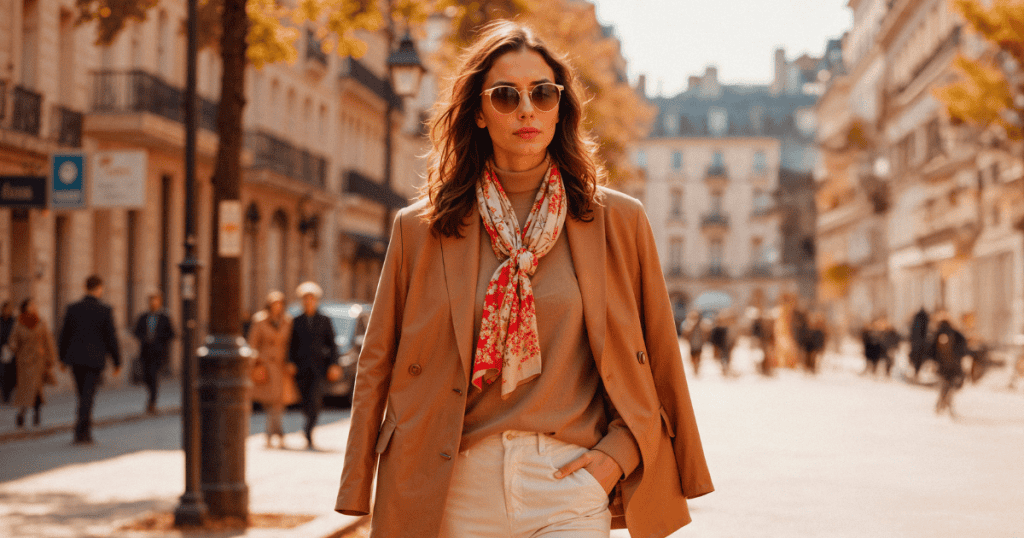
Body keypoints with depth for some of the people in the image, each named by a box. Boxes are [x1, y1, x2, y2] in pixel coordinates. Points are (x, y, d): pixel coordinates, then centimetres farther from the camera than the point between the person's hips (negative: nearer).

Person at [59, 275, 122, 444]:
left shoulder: (72, 309, 1)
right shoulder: (105, 311, -8)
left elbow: (64, 335, 7)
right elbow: (111, 338, -6)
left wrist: (63, 358, 18)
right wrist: (117, 362, 2)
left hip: (75, 358, 4)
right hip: (95, 359, -4)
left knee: (84, 396, 16)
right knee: (87, 397, -2)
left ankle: (86, 432, 21)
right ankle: (80, 433, -8)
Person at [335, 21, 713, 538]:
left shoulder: (618, 221, 6)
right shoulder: (420, 228, 5)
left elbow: (657, 357, 12)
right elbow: (378, 366, 8)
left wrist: (620, 450, 0)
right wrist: (360, 493, 4)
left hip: (570, 481, -1)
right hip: (463, 489, 1)